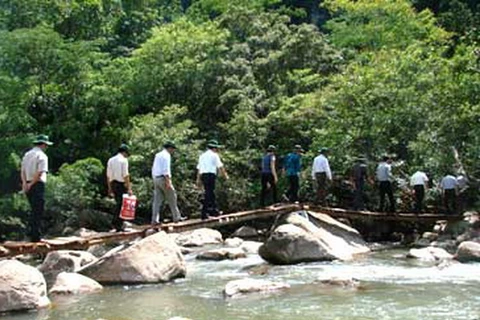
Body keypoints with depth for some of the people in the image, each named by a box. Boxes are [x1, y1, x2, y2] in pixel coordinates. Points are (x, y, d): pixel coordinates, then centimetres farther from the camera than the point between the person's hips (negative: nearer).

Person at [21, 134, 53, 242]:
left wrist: (25, 183, -2)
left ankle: (32, 233, 18)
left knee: (35, 210, 18)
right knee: (38, 212, -4)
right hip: (38, 185, -8)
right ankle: (36, 236, -5)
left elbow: (23, 171, 11)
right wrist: (31, 184, -12)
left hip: (28, 186, 8)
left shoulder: (27, 154, 16)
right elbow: (40, 173, -18)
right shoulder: (42, 156, -9)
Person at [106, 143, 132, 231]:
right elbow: (125, 175, -15)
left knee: (118, 204, 17)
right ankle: (119, 225, -1)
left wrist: (109, 188, 18)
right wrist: (129, 189, -15)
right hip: (122, 185, -7)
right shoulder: (124, 160, -9)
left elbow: (108, 176, 13)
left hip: (113, 184, 7)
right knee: (122, 205, -1)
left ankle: (114, 222, 13)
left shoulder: (111, 160, 11)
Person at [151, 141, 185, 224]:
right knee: (172, 198, 1)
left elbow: (153, 169, 20)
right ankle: (176, 217, 6)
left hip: (156, 178, 8)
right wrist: (168, 182, -19)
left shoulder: (157, 155, 19)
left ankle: (155, 219, -1)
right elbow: (166, 169, -17)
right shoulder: (166, 155, -7)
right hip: (163, 178, -8)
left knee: (157, 200, 4)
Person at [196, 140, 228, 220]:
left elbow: (198, 168, 19)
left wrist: (198, 179, 21)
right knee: (208, 194, -7)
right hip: (210, 174, -7)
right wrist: (225, 175, 3)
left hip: (203, 175, 7)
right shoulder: (214, 155, -1)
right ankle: (204, 213, -10)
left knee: (211, 193, 16)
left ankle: (214, 210, 22)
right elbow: (220, 166, -5)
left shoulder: (202, 155, 19)